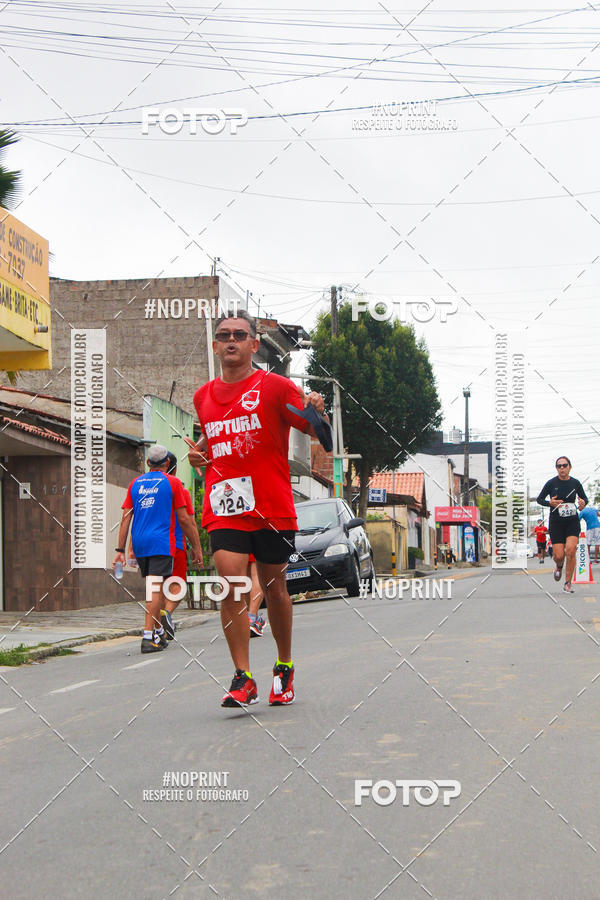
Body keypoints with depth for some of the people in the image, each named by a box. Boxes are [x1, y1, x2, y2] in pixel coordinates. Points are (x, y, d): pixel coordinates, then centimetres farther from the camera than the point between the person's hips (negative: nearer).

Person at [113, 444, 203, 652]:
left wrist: (121, 550, 7)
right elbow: (184, 519, -3)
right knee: (156, 587, -9)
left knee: (153, 586, 17)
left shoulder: (135, 483, 11)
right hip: (162, 542, -5)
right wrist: (196, 547, 5)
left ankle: (159, 632, 25)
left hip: (139, 543, 5)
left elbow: (125, 518, 7)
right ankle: (148, 637, -18)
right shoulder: (173, 483, -1)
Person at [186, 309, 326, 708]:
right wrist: (199, 450, 8)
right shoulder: (204, 397, 13)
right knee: (231, 585, -14)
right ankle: (243, 679, -11)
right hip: (224, 506, 2)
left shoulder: (274, 386, -1)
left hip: (273, 508, -2)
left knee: (274, 587, 8)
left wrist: (315, 411, -24)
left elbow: (314, 429, -2)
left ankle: (285, 668, 29)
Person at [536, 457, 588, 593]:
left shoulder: (575, 483, 2)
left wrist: (583, 502, -7)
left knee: (570, 550, -18)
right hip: (556, 523, -1)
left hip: (573, 522, 1)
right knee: (559, 555, -5)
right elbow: (539, 499, 5)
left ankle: (568, 583, -4)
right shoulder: (551, 483, -4)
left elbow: (584, 497, 17)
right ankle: (559, 566, 36)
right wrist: (549, 503, -15)